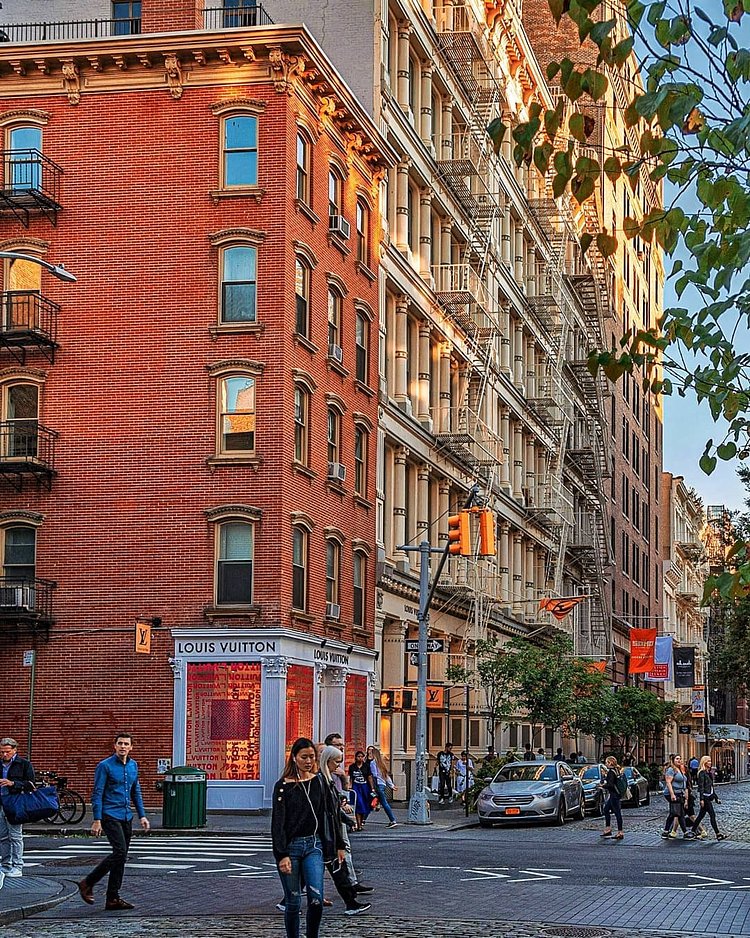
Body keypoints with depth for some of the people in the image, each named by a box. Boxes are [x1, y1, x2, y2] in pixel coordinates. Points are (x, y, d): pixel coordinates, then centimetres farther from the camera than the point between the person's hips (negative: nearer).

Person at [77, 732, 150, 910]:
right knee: (119, 852, -17)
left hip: (126, 817, 7)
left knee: (121, 858, 6)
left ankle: (113, 899, 10)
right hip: (110, 816, -7)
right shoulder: (105, 766, -8)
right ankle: (87, 883, -4)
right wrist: (97, 820, -16)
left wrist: (142, 816, 13)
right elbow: (97, 794, -10)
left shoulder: (133, 765, 12)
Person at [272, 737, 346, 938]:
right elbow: (278, 822, -9)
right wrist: (282, 855, -16)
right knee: (293, 902, 2)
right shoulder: (283, 786, -5)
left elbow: (332, 814, 13)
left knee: (316, 899, -10)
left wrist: (339, 846, 13)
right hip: (290, 846, -2)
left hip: (314, 845, 2)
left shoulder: (320, 782, 6)